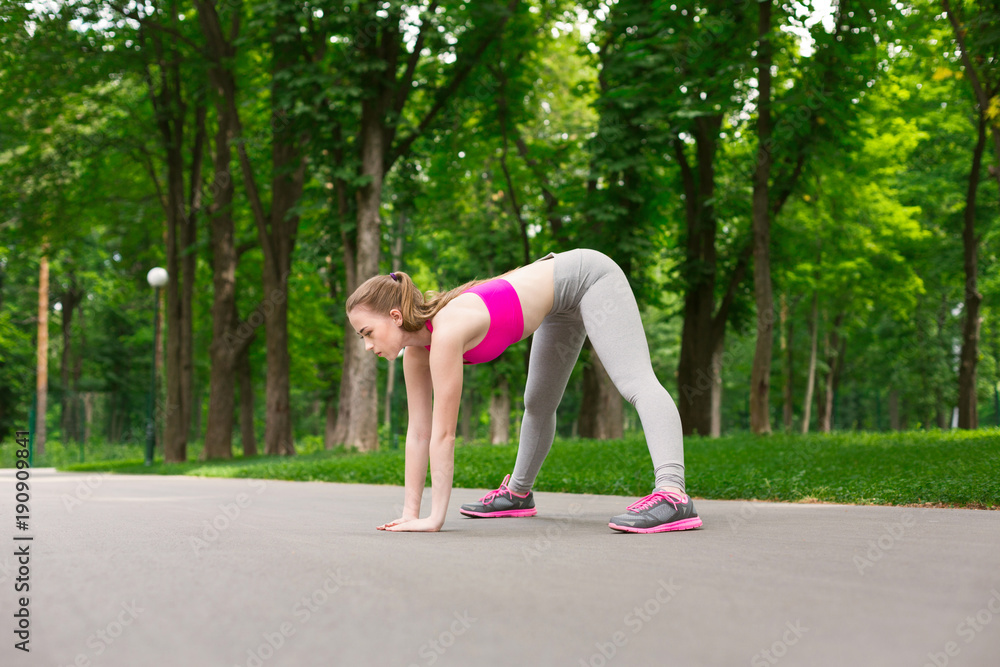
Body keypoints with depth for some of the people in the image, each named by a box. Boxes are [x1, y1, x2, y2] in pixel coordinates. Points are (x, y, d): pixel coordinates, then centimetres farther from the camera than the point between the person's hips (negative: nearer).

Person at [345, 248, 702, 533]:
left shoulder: (446, 332, -32)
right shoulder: (416, 350, -8)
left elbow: (443, 434, -30)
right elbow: (419, 432, -4)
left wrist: (435, 519, -25)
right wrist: (410, 513, -6)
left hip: (586, 274, -10)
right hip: (561, 303, 10)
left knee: (636, 382, -27)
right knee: (538, 405, 25)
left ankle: (672, 491, -43)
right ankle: (518, 492, 44)